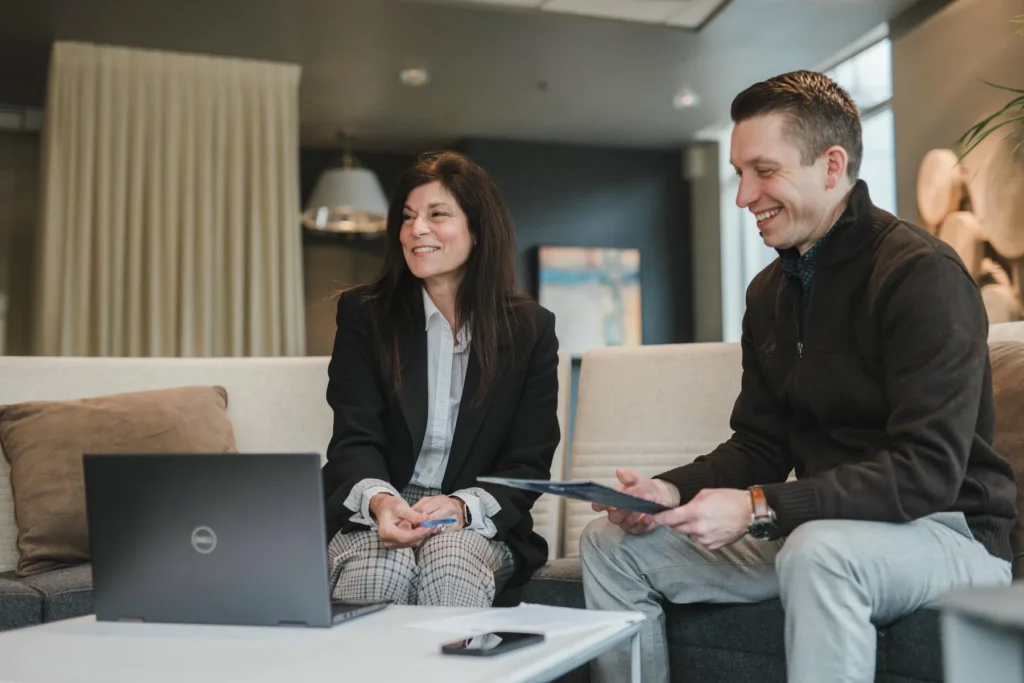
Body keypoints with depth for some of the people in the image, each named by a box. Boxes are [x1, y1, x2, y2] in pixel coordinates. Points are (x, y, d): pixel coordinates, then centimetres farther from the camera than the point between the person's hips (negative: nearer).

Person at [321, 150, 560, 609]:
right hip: (371, 518, 0)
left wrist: (463, 506, -20)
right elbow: (355, 439, -4)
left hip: (478, 525, 0)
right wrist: (379, 500, -27)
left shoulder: (530, 329, 4)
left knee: (452, 559, -33)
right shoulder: (363, 314, 5)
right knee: (380, 570, -33)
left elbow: (528, 465, 1)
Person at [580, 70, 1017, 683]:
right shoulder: (770, 291, 9)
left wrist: (758, 508, -29)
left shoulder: (923, 274, -17)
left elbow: (926, 471, -24)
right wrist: (672, 490, -10)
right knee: (612, 543, 1)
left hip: (944, 528, -7)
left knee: (819, 550, -41)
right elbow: (761, 446, 9)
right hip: (810, 526, 8)